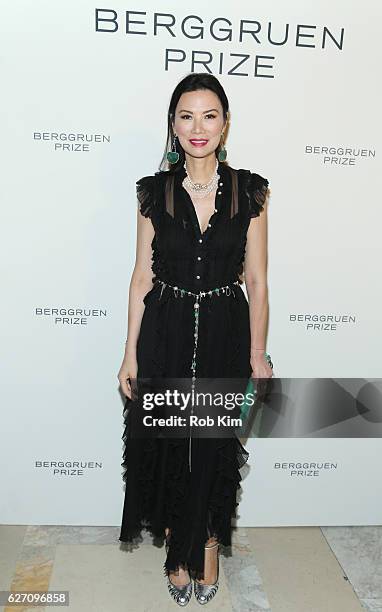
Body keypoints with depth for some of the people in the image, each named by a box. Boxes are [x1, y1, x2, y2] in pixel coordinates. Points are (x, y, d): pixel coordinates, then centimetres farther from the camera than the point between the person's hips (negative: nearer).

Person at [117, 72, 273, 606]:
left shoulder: (248, 192, -2)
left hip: (225, 335, 0)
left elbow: (257, 281, -1)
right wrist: (131, 354, -1)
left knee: (214, 450, 11)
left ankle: (207, 549, 38)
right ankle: (178, 550, 38)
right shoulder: (154, 191, 0)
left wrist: (258, 357, -2)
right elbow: (142, 277, 1)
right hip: (165, 335, 1)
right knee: (167, 448, 12)